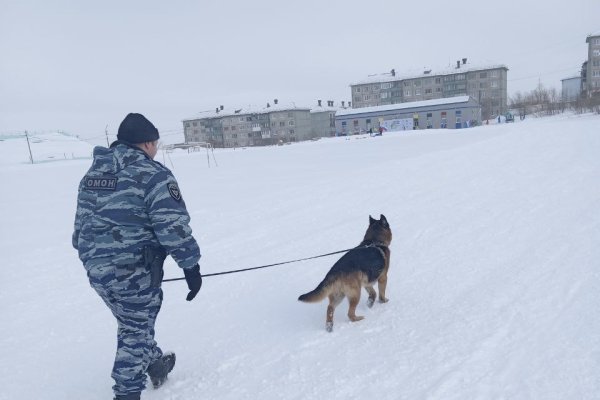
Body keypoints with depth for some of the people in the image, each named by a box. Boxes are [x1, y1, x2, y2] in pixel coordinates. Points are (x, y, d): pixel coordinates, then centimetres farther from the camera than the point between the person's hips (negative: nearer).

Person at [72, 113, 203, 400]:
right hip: (135, 270, -8)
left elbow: (81, 222, 16)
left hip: (96, 269, 8)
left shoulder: (94, 173, 10)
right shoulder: (152, 174, -14)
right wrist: (191, 266, -11)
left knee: (131, 323, 26)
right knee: (135, 331, 10)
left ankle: (156, 364, 45)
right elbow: (173, 226, -18)